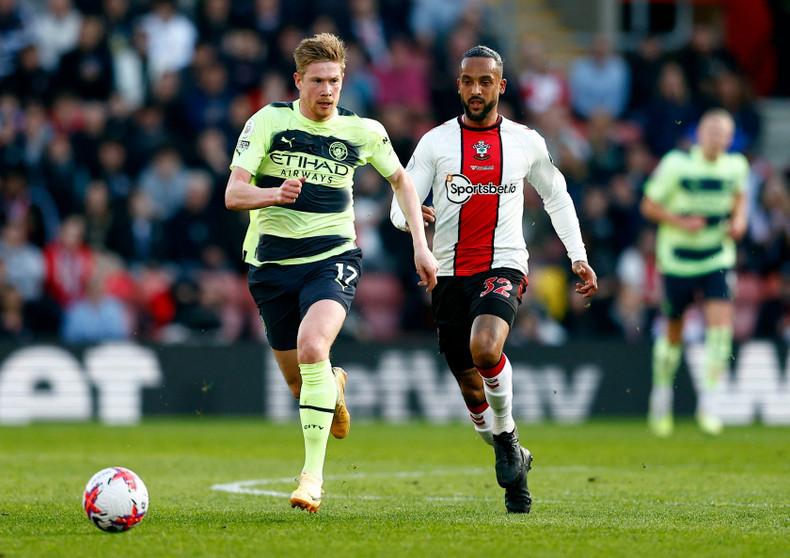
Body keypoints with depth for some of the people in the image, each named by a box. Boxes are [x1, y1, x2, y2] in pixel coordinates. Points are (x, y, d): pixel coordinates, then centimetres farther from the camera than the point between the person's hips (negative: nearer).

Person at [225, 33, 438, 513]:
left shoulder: (363, 132, 0)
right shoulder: (268, 122, -6)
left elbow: (400, 179, 17)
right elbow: (233, 193, -12)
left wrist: (421, 245, 9)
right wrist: (274, 194, -33)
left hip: (332, 258, -1)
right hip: (273, 261, 1)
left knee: (312, 346, -30)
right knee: (300, 383, 8)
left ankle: (313, 474, -25)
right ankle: (334, 388, 48)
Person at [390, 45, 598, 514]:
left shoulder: (526, 142, 5)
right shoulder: (436, 141, 2)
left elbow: (557, 197, 20)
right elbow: (400, 205, -3)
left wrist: (579, 256, 12)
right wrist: (410, 216, -27)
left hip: (502, 268, -2)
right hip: (449, 274, 2)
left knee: (485, 348, -31)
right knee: (473, 392, 6)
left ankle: (506, 434, -6)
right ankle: (514, 460, 30)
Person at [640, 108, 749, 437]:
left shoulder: (736, 166, -2)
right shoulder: (675, 165, -13)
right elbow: (649, 205, -7)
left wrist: (739, 219, 0)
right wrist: (681, 222, -21)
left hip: (718, 259, 2)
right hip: (677, 259, -2)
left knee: (721, 321, -17)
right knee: (674, 332, 8)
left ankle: (706, 402, -13)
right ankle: (662, 392, 33)